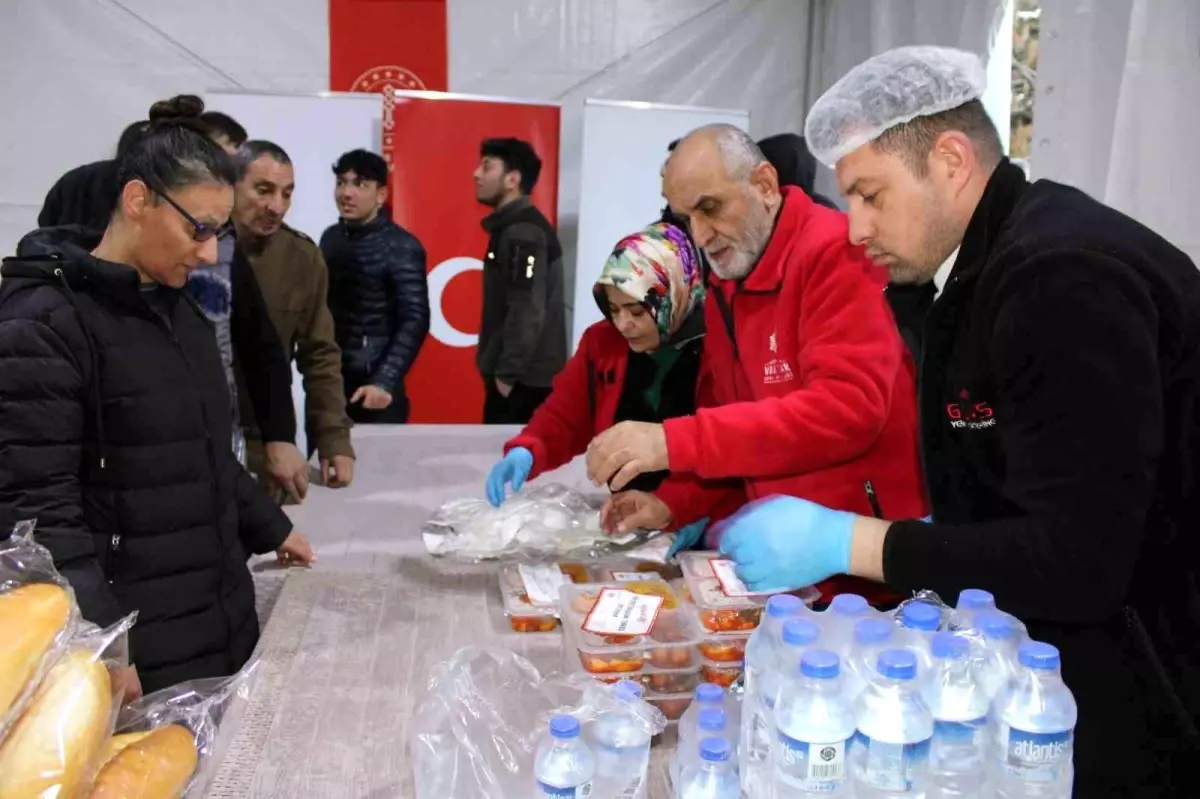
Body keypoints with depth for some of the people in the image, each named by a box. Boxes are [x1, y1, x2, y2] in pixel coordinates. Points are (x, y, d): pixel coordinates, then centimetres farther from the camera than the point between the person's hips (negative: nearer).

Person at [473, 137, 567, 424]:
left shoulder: (523, 232, -15)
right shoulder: (511, 227, 15)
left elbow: (528, 312, -22)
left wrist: (507, 374, -19)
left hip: (522, 381, -9)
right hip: (523, 378, 9)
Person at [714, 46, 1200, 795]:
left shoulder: (1061, 272, -22)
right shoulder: (1007, 263, 7)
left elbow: (1076, 563, -26)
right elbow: (1002, 519, 7)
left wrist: (841, 542, -22)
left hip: (1139, 701, -8)